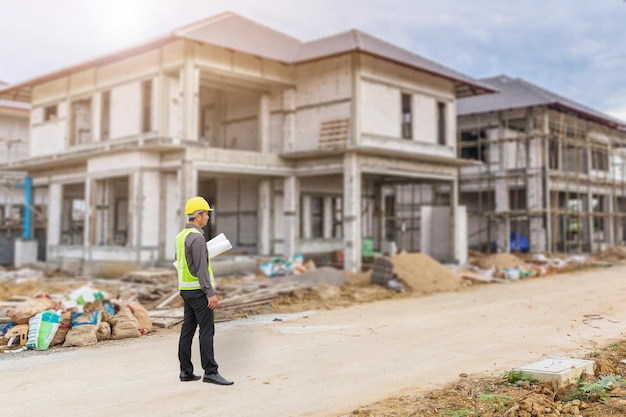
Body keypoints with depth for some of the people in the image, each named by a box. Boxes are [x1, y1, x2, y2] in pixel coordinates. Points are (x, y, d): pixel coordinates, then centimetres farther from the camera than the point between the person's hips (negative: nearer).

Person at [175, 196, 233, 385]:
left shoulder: (181, 236, 13)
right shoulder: (197, 237, -17)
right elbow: (201, 268, -22)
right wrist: (211, 293, -22)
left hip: (186, 289, 10)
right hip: (198, 290, -10)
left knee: (188, 330, 10)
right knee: (207, 330, -7)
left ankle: (186, 371, 14)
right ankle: (210, 372, -6)